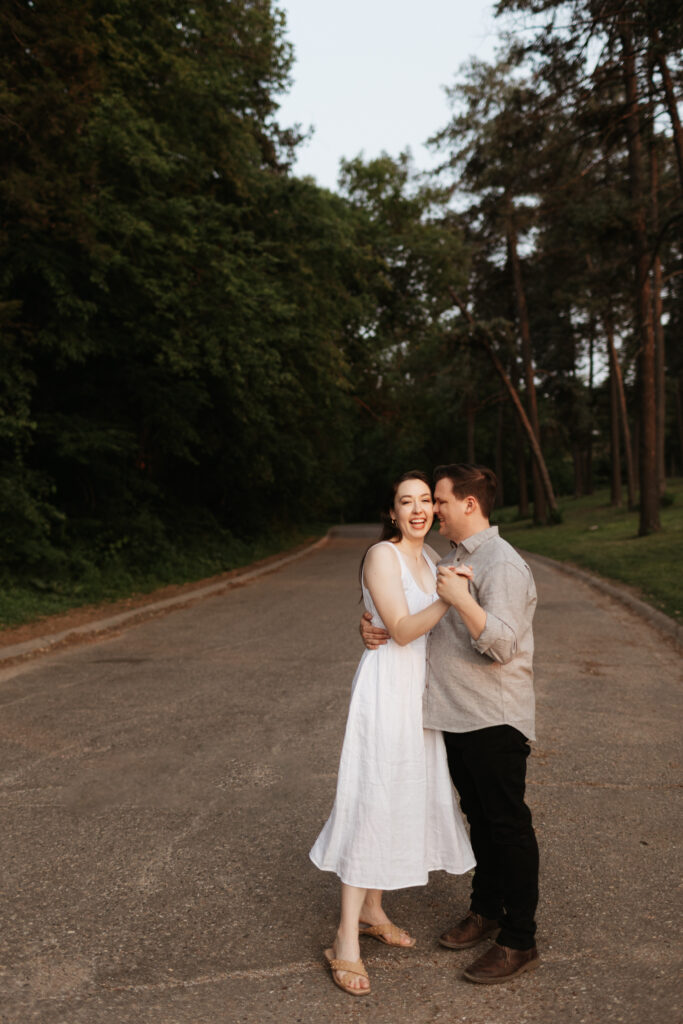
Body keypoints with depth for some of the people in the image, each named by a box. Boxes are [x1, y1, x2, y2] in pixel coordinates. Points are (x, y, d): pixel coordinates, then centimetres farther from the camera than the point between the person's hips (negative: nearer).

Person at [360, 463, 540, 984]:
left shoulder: (503, 564, -16)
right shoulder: (449, 560, 12)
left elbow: (503, 643, -24)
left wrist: (461, 600, -30)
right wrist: (374, 627, -1)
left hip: (494, 720, -8)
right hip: (455, 715, 9)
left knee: (507, 824, 3)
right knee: (479, 818, 20)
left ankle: (519, 941, 17)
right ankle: (486, 910, 37)